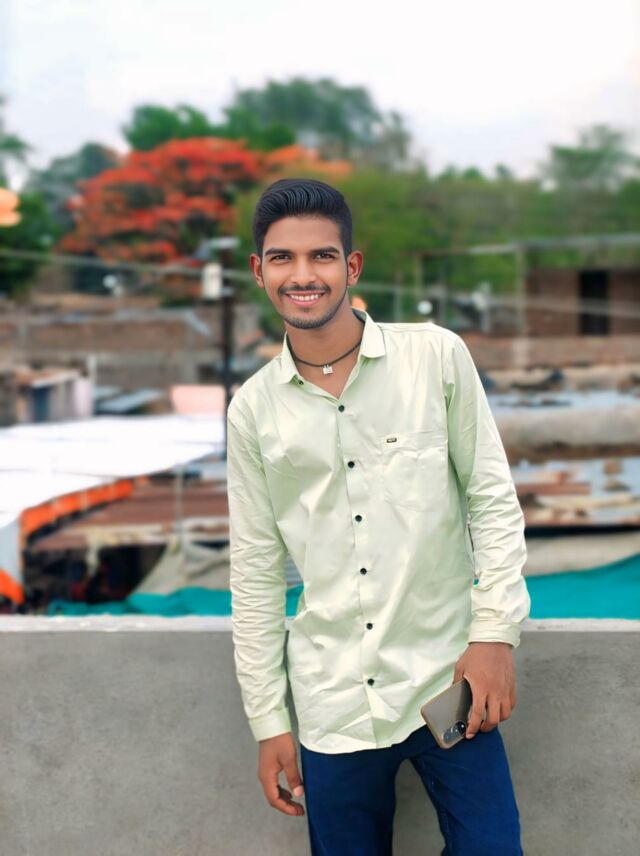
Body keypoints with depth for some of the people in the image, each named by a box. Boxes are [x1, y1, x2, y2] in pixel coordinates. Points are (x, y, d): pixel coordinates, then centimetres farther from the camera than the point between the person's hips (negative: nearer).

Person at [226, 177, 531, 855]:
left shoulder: (436, 355, -2)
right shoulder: (252, 410, 3)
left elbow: (492, 498, 1)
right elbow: (256, 570, 7)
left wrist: (495, 633, -7)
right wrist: (268, 720, 6)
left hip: (447, 678, -1)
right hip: (332, 704, 2)